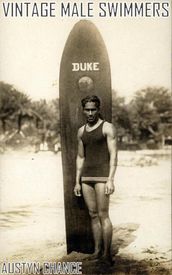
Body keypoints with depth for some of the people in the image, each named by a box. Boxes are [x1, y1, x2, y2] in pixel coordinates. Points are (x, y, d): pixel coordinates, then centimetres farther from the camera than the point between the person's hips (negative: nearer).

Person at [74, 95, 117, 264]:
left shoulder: (107, 127, -4)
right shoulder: (81, 131, 13)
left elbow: (113, 155, -9)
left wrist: (111, 180, -17)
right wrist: (77, 182, 13)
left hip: (102, 176, -5)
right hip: (86, 177, 6)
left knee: (103, 215, -6)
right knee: (93, 215, 8)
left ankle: (107, 254, 3)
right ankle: (97, 251, 17)